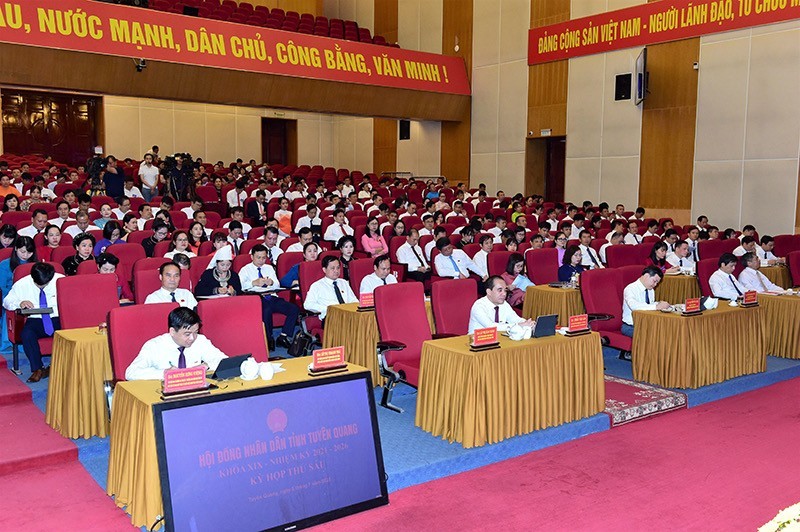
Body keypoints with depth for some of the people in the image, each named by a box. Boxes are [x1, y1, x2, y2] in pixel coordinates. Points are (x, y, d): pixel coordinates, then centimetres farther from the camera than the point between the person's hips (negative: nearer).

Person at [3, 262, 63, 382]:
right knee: (26, 334, -33)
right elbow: (6, 301, 9)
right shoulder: (21, 285, 0)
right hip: (35, 320, 1)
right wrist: (19, 303, -14)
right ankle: (37, 369, -15)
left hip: (58, 319, -1)